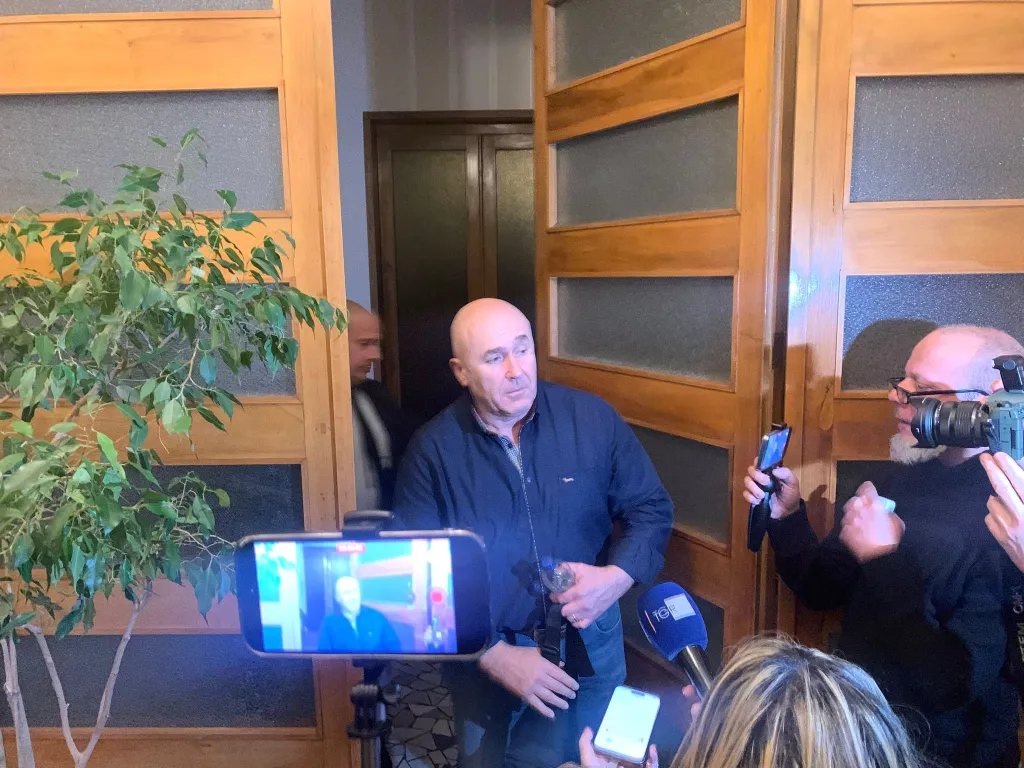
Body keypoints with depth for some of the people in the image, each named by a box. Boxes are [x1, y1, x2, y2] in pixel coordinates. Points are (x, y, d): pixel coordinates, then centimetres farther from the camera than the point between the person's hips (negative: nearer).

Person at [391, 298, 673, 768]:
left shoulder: (593, 418, -9)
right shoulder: (433, 450, -12)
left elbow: (651, 509, -1)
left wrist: (616, 579, -19)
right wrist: (495, 655, -17)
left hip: (588, 647, 1)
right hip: (483, 655, 0)